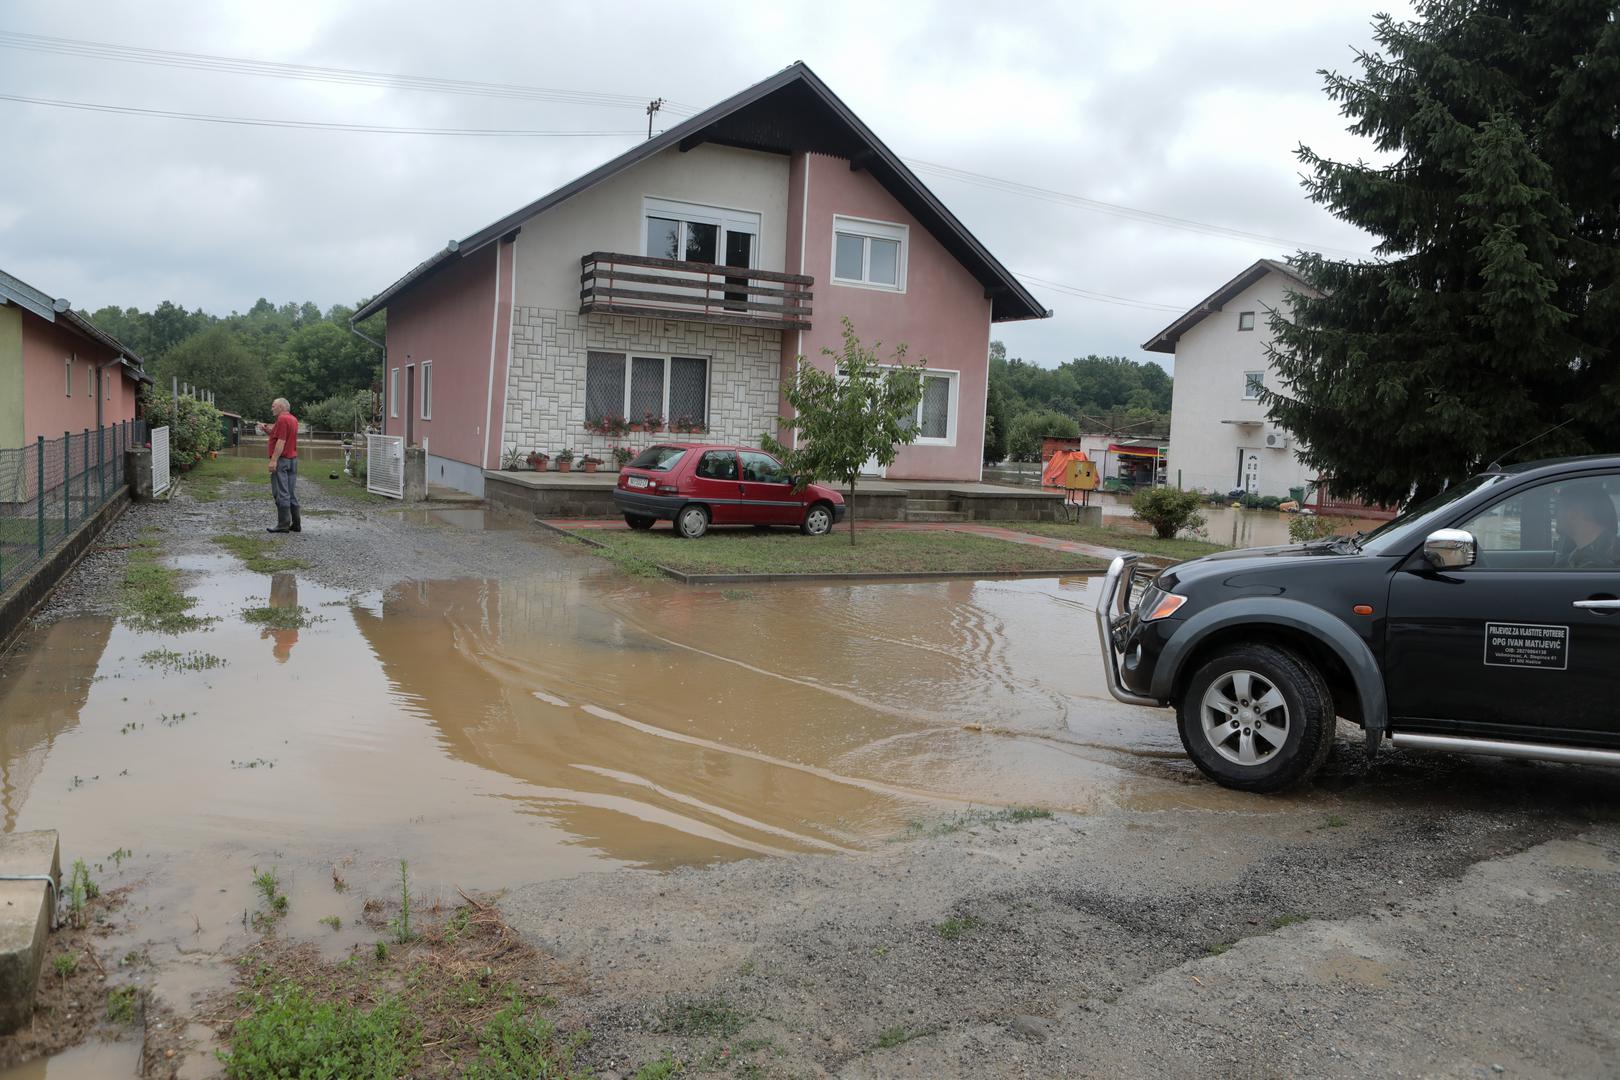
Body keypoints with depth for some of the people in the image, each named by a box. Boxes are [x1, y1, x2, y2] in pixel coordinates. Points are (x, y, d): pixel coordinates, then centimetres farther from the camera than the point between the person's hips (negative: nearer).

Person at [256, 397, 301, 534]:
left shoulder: (282, 419, -12)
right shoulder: (293, 419, 17)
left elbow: (281, 441, -20)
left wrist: (274, 460, -22)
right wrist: (267, 430, 10)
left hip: (282, 460, -9)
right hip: (293, 459, 9)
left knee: (281, 493, -7)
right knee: (291, 493, 10)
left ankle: (283, 524, -7)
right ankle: (296, 524, 11)